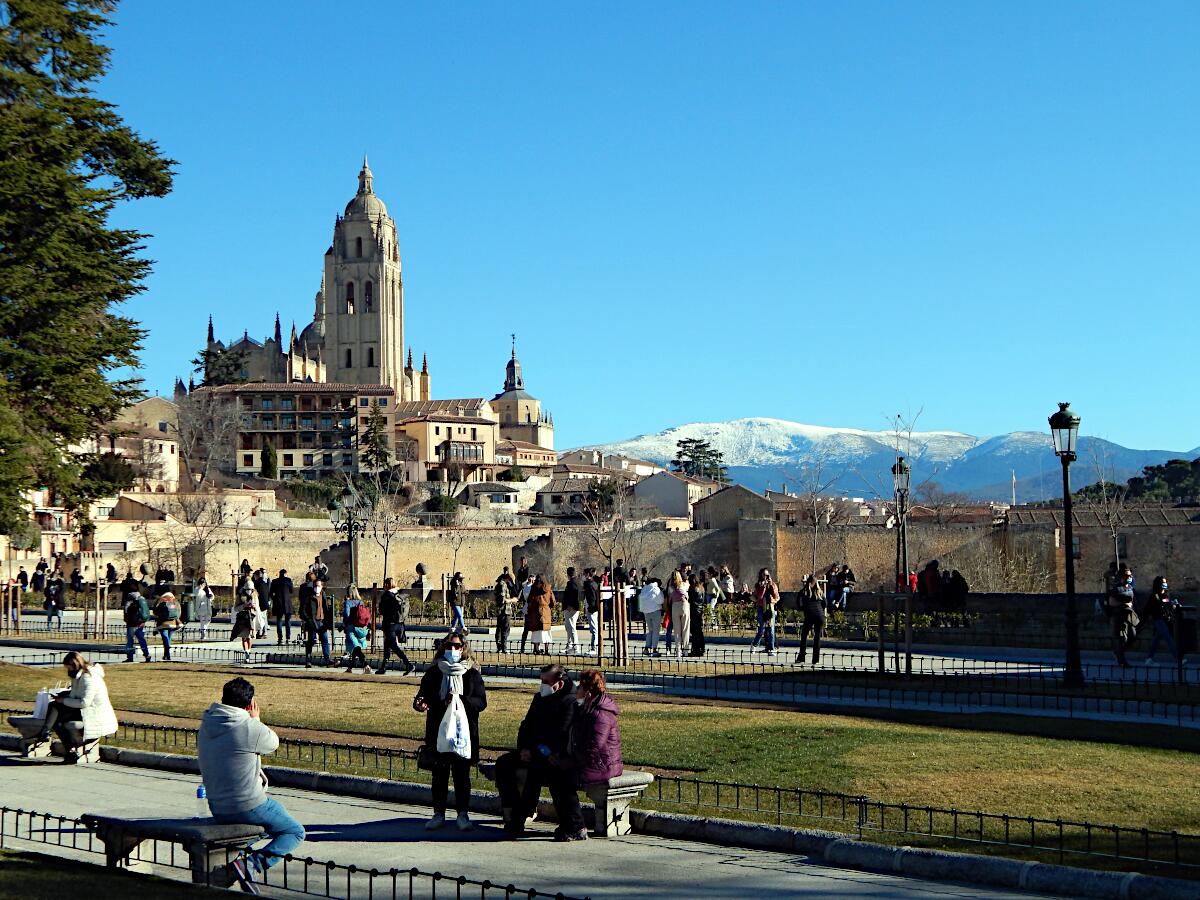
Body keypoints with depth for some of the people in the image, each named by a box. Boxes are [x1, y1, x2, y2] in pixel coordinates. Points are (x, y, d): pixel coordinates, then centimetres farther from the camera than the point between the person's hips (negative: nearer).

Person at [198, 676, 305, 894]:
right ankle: (253, 865, -12)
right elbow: (273, 743, 0)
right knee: (296, 832, 12)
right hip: (249, 807, -7)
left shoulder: (206, 725, 1)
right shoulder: (251, 728, -20)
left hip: (217, 809, 7)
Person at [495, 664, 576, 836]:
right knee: (503, 763, -10)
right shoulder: (539, 698, 16)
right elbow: (526, 725, 20)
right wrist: (524, 748, 1)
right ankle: (511, 810, -14)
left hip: (556, 755, -8)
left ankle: (519, 818, -31)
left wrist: (535, 752, -18)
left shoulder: (570, 702, -11)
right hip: (534, 751, 8)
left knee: (536, 768, -35)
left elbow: (562, 735, -18)